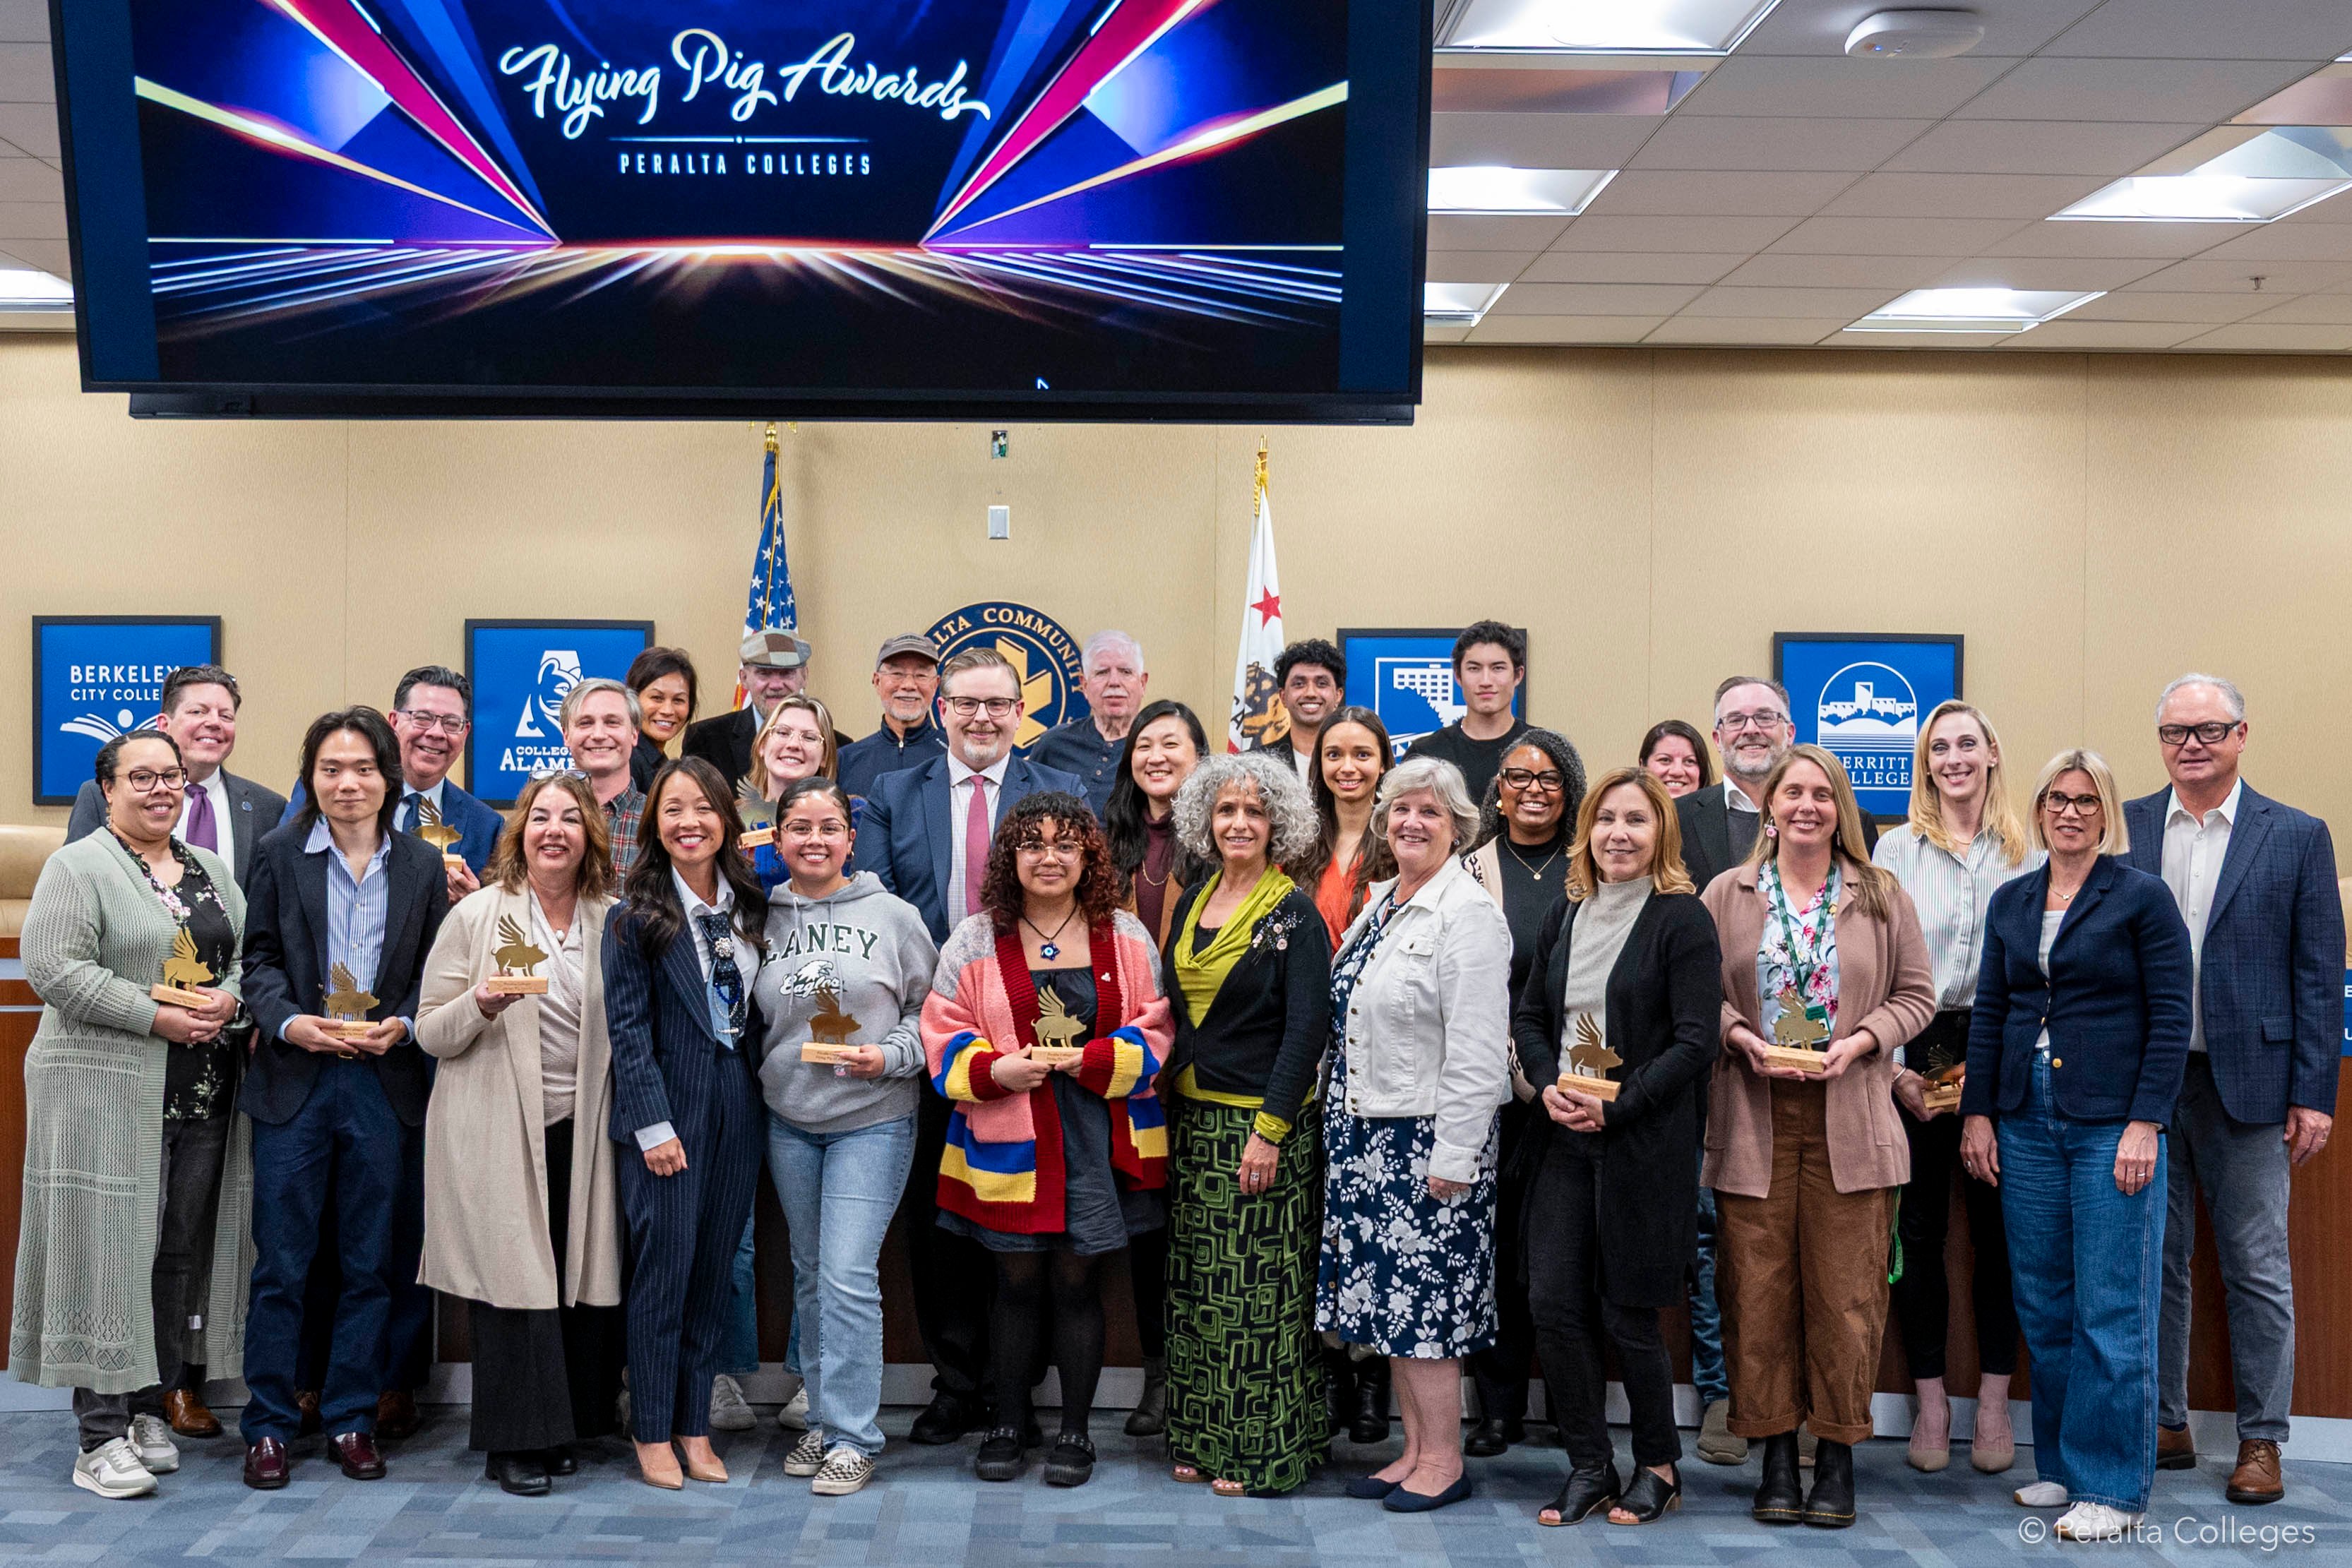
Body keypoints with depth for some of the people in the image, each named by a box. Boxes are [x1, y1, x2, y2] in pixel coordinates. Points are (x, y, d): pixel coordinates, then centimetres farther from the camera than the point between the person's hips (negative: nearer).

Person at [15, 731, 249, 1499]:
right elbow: (53, 969, -13)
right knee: (108, 1245, -5)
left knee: (183, 1250, 7)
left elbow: (252, 952, 17)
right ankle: (100, 1436, -2)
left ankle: (150, 1409, 18)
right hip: (106, 1086, -6)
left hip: (204, 1093, 6)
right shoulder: (78, 867, -3)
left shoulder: (212, 869, 16)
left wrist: (228, 997, -6)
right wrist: (157, 1017, -16)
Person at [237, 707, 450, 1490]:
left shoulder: (422, 864, 7)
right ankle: (268, 1426, 12)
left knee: (372, 1263, 7)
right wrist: (290, 1022, -14)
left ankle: (352, 1420, 18)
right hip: (294, 1081, -1)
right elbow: (259, 959, 2)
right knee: (280, 1263, 1)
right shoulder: (280, 855, 5)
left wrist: (403, 1025, -10)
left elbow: (437, 972, 8)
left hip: (386, 1084, 1)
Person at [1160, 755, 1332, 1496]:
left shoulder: (1293, 913, -8)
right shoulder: (1193, 905, 11)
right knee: (1196, 1284, 10)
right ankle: (1202, 1440, 19)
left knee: (1258, 1287, -3)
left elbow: (1307, 1028, -13)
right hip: (1192, 1120, 7)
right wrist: (1164, 1101, 8)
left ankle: (1261, 1449, 5)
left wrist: (1270, 1128, -18)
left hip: (1262, 1123, -6)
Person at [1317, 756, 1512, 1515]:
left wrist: (1453, 1157, -19)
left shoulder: (1467, 913, -13)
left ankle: (1443, 1461, 9)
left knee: (1426, 1296, -2)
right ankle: (1415, 1449, 21)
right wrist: (1343, 1123, 13)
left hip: (1427, 1138, -8)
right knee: (1388, 1293, 12)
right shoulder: (1378, 904, 13)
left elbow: (1477, 1051, -18)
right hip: (1367, 1135, 8)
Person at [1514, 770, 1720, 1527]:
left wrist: (1615, 1107, -16)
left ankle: (1658, 1467, 22)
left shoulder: (1683, 918, -6)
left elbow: (1697, 1039, -12)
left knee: (1627, 1310, 2)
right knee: (1554, 1303, 1)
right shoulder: (1565, 917, 11)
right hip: (1563, 1142, 5)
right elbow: (1529, 1016, 14)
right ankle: (1589, 1465, 17)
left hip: (1644, 1144, -5)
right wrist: (1550, 1085, -5)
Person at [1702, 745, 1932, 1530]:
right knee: (1759, 1291, 1)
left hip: (1850, 1123, 0)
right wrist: (1744, 1039, -12)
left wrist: (1857, 1043, -9)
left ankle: (1838, 1456, 12)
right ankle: (1776, 1457, 12)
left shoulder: (1881, 897, 7)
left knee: (1845, 1293, 1)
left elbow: (1916, 994, 6)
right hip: (1753, 1123, 0)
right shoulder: (1727, 894, 7)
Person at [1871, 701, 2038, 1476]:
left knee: (1999, 1227, 4)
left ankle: (1994, 1401, 14)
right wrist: (1892, 1068, -6)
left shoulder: (2027, 854, 7)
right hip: (1917, 1055, 0)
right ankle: (1931, 1402, 13)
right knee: (1918, 1229, 3)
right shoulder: (1895, 850, 5)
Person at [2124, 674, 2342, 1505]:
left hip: (2246, 1082, -2)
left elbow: (2319, 973, 0)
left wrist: (2314, 1094, -5)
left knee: (2257, 1271, 5)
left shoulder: (2297, 837, 1)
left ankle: (2261, 1440, 15)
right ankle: (2164, 1426, 21)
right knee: (2153, 1262, 9)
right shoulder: (2124, 829, 5)